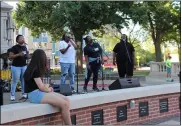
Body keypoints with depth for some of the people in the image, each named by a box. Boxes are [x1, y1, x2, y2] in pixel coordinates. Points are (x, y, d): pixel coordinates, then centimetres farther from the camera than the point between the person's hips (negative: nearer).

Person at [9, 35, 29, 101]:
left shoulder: (25, 47, 12)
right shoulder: (14, 47, -8)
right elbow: (10, 56, -13)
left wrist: (27, 56, 3)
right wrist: (18, 54, -24)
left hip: (24, 66, 6)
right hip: (16, 66, -6)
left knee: (24, 80, 6)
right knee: (15, 81, -3)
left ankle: (24, 94, 14)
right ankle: (12, 95, 5)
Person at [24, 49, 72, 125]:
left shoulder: (34, 69, 14)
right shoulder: (35, 70, -14)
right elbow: (41, 87, -14)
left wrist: (47, 86, 1)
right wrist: (48, 89, 5)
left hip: (39, 92, 10)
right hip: (35, 94, -10)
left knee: (66, 99, -5)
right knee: (64, 104, -20)